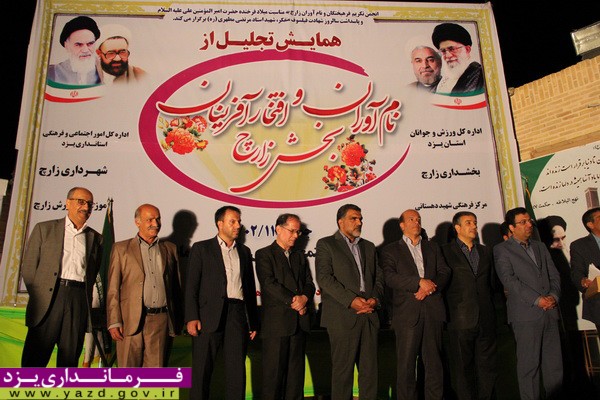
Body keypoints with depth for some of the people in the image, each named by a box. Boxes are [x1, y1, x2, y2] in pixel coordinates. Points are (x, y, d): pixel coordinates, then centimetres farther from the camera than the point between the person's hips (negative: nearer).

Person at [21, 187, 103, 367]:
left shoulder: (96, 238, 14)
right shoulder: (44, 228, 10)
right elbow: (28, 266, 7)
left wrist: (84, 297, 5)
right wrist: (38, 296, 2)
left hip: (79, 299, 2)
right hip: (49, 296, -1)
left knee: (69, 358, 4)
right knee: (34, 358, 0)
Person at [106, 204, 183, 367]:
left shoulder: (170, 248, 13)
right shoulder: (121, 249, 6)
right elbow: (113, 289, 3)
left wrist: (179, 320, 9)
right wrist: (114, 322, -5)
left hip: (161, 321, 2)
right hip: (131, 321, -2)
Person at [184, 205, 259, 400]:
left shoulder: (244, 251, 16)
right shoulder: (201, 248, 4)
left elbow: (250, 288, 16)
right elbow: (191, 285, -2)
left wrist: (253, 321, 12)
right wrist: (192, 317, -12)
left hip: (238, 316, 3)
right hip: (209, 316, -3)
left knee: (237, 369, 6)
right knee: (202, 369, 3)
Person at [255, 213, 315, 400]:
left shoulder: (300, 256, 19)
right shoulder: (264, 254, 0)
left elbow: (309, 284, 13)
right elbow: (269, 283, -12)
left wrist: (304, 297, -9)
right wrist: (293, 301, -13)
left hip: (300, 321, 6)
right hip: (276, 321, -5)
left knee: (296, 369, 9)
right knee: (274, 371, -1)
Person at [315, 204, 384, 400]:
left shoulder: (368, 246, 20)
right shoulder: (326, 244, 2)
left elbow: (378, 277, 16)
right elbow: (324, 278, -9)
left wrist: (375, 299, -4)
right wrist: (351, 300, -16)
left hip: (369, 315, 5)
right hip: (342, 316, -5)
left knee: (370, 368, 8)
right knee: (343, 369, 1)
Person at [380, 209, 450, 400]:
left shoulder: (433, 247, 20)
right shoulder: (391, 250, 8)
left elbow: (445, 272, 10)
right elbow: (390, 277, -7)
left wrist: (429, 287, -8)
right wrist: (420, 282, -15)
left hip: (433, 310, 3)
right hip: (407, 312, -3)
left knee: (434, 361, 6)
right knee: (406, 363, 0)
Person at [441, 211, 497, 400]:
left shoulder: (485, 252, 15)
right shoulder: (446, 251, -1)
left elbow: (492, 283, 20)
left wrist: (492, 311, 15)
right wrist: (447, 312, -6)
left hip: (486, 319, 5)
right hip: (461, 319, -4)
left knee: (488, 365, 8)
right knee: (465, 367, 4)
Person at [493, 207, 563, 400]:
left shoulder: (540, 247, 20)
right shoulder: (502, 250, 0)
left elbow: (554, 275, 16)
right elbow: (509, 280, -9)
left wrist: (553, 295, -4)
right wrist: (537, 300, -14)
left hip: (549, 311, 6)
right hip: (526, 314, -5)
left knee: (554, 363, 8)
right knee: (529, 364, -2)